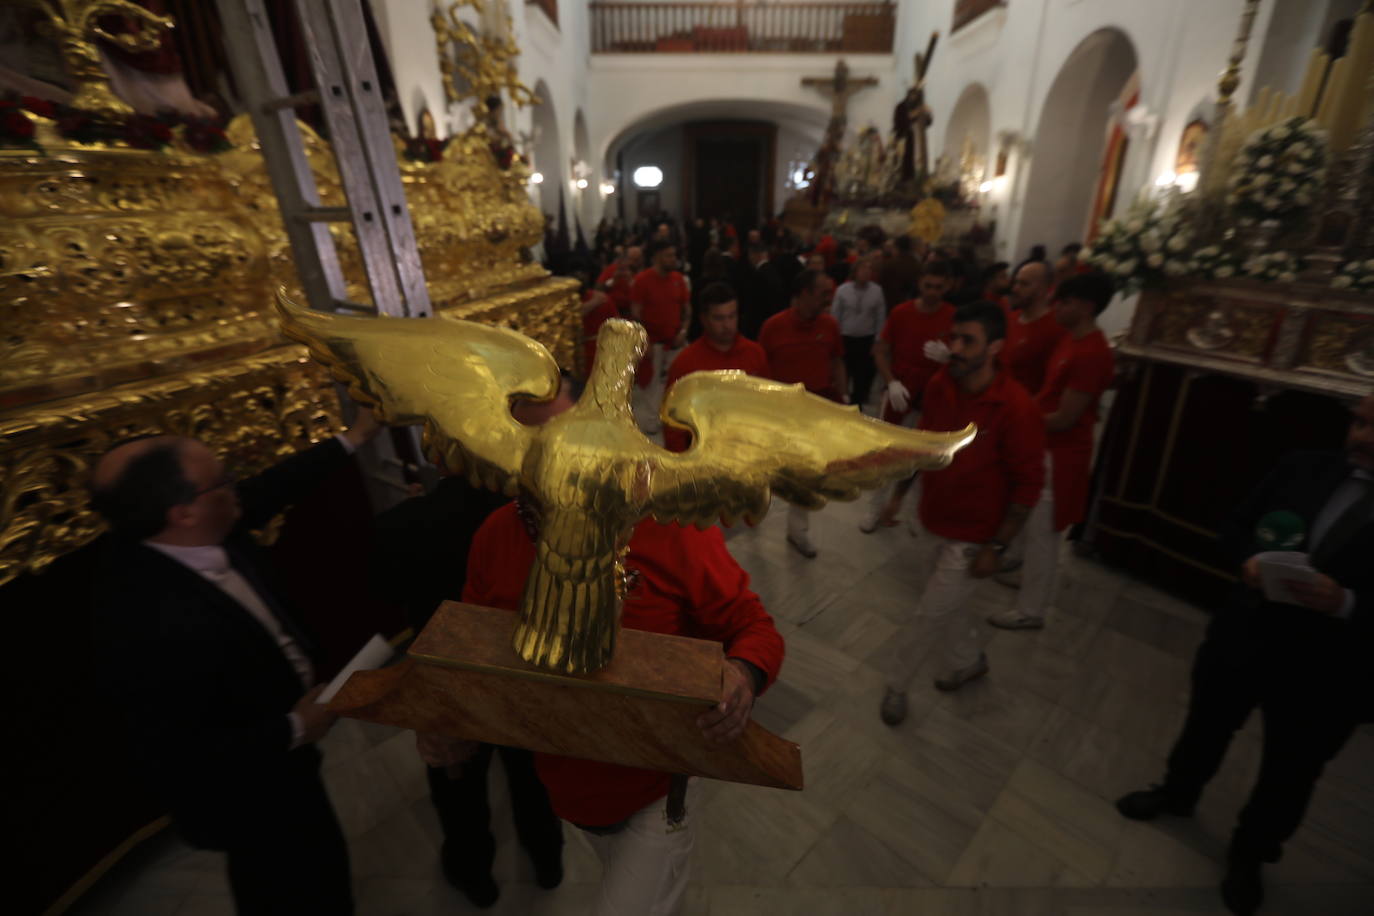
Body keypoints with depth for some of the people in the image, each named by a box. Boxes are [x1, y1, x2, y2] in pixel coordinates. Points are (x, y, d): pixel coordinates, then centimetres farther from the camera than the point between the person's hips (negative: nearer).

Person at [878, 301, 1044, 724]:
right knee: (949, 602, 25)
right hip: (933, 522, 6)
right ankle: (969, 660, 54)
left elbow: (1028, 485, -17)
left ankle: (896, 685, 29)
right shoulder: (939, 385, -8)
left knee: (927, 617, 5)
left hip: (972, 537, -6)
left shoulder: (1016, 408, -24)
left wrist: (997, 547, -15)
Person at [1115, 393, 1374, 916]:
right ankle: (1176, 794, 53)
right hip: (1241, 638, 3)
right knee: (1206, 728, 25)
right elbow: (1237, 526, 4)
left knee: (1287, 778, 20)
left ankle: (1249, 854, 47)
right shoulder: (1305, 469, -7)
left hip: (1325, 676, -2)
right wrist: (1249, 559, -15)